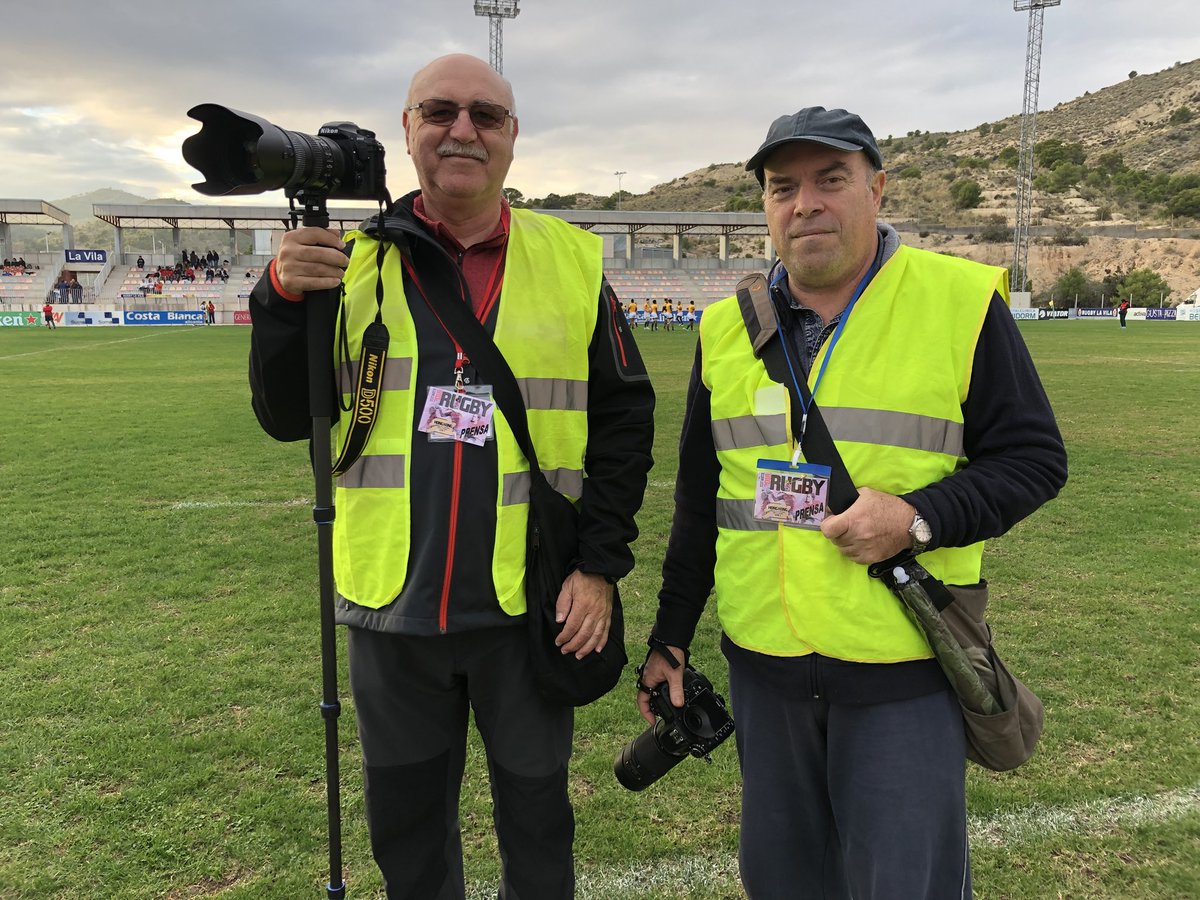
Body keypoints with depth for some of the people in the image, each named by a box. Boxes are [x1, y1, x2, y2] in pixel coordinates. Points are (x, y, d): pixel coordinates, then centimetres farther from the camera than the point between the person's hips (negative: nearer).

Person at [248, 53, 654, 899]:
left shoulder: (572, 260, -2)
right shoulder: (353, 260, 0)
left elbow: (624, 417, 1)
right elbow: (288, 418, 0)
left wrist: (601, 562, -5)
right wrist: (283, 298, -17)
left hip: (530, 607, -1)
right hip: (393, 607, 2)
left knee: (536, 821, 19)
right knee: (406, 831, 20)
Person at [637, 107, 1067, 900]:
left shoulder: (962, 301, -6)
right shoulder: (728, 327, 6)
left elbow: (1034, 457, -2)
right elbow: (699, 501, 12)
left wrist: (919, 518, -20)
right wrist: (671, 638, 13)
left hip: (907, 670, -3)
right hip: (764, 665, 4)